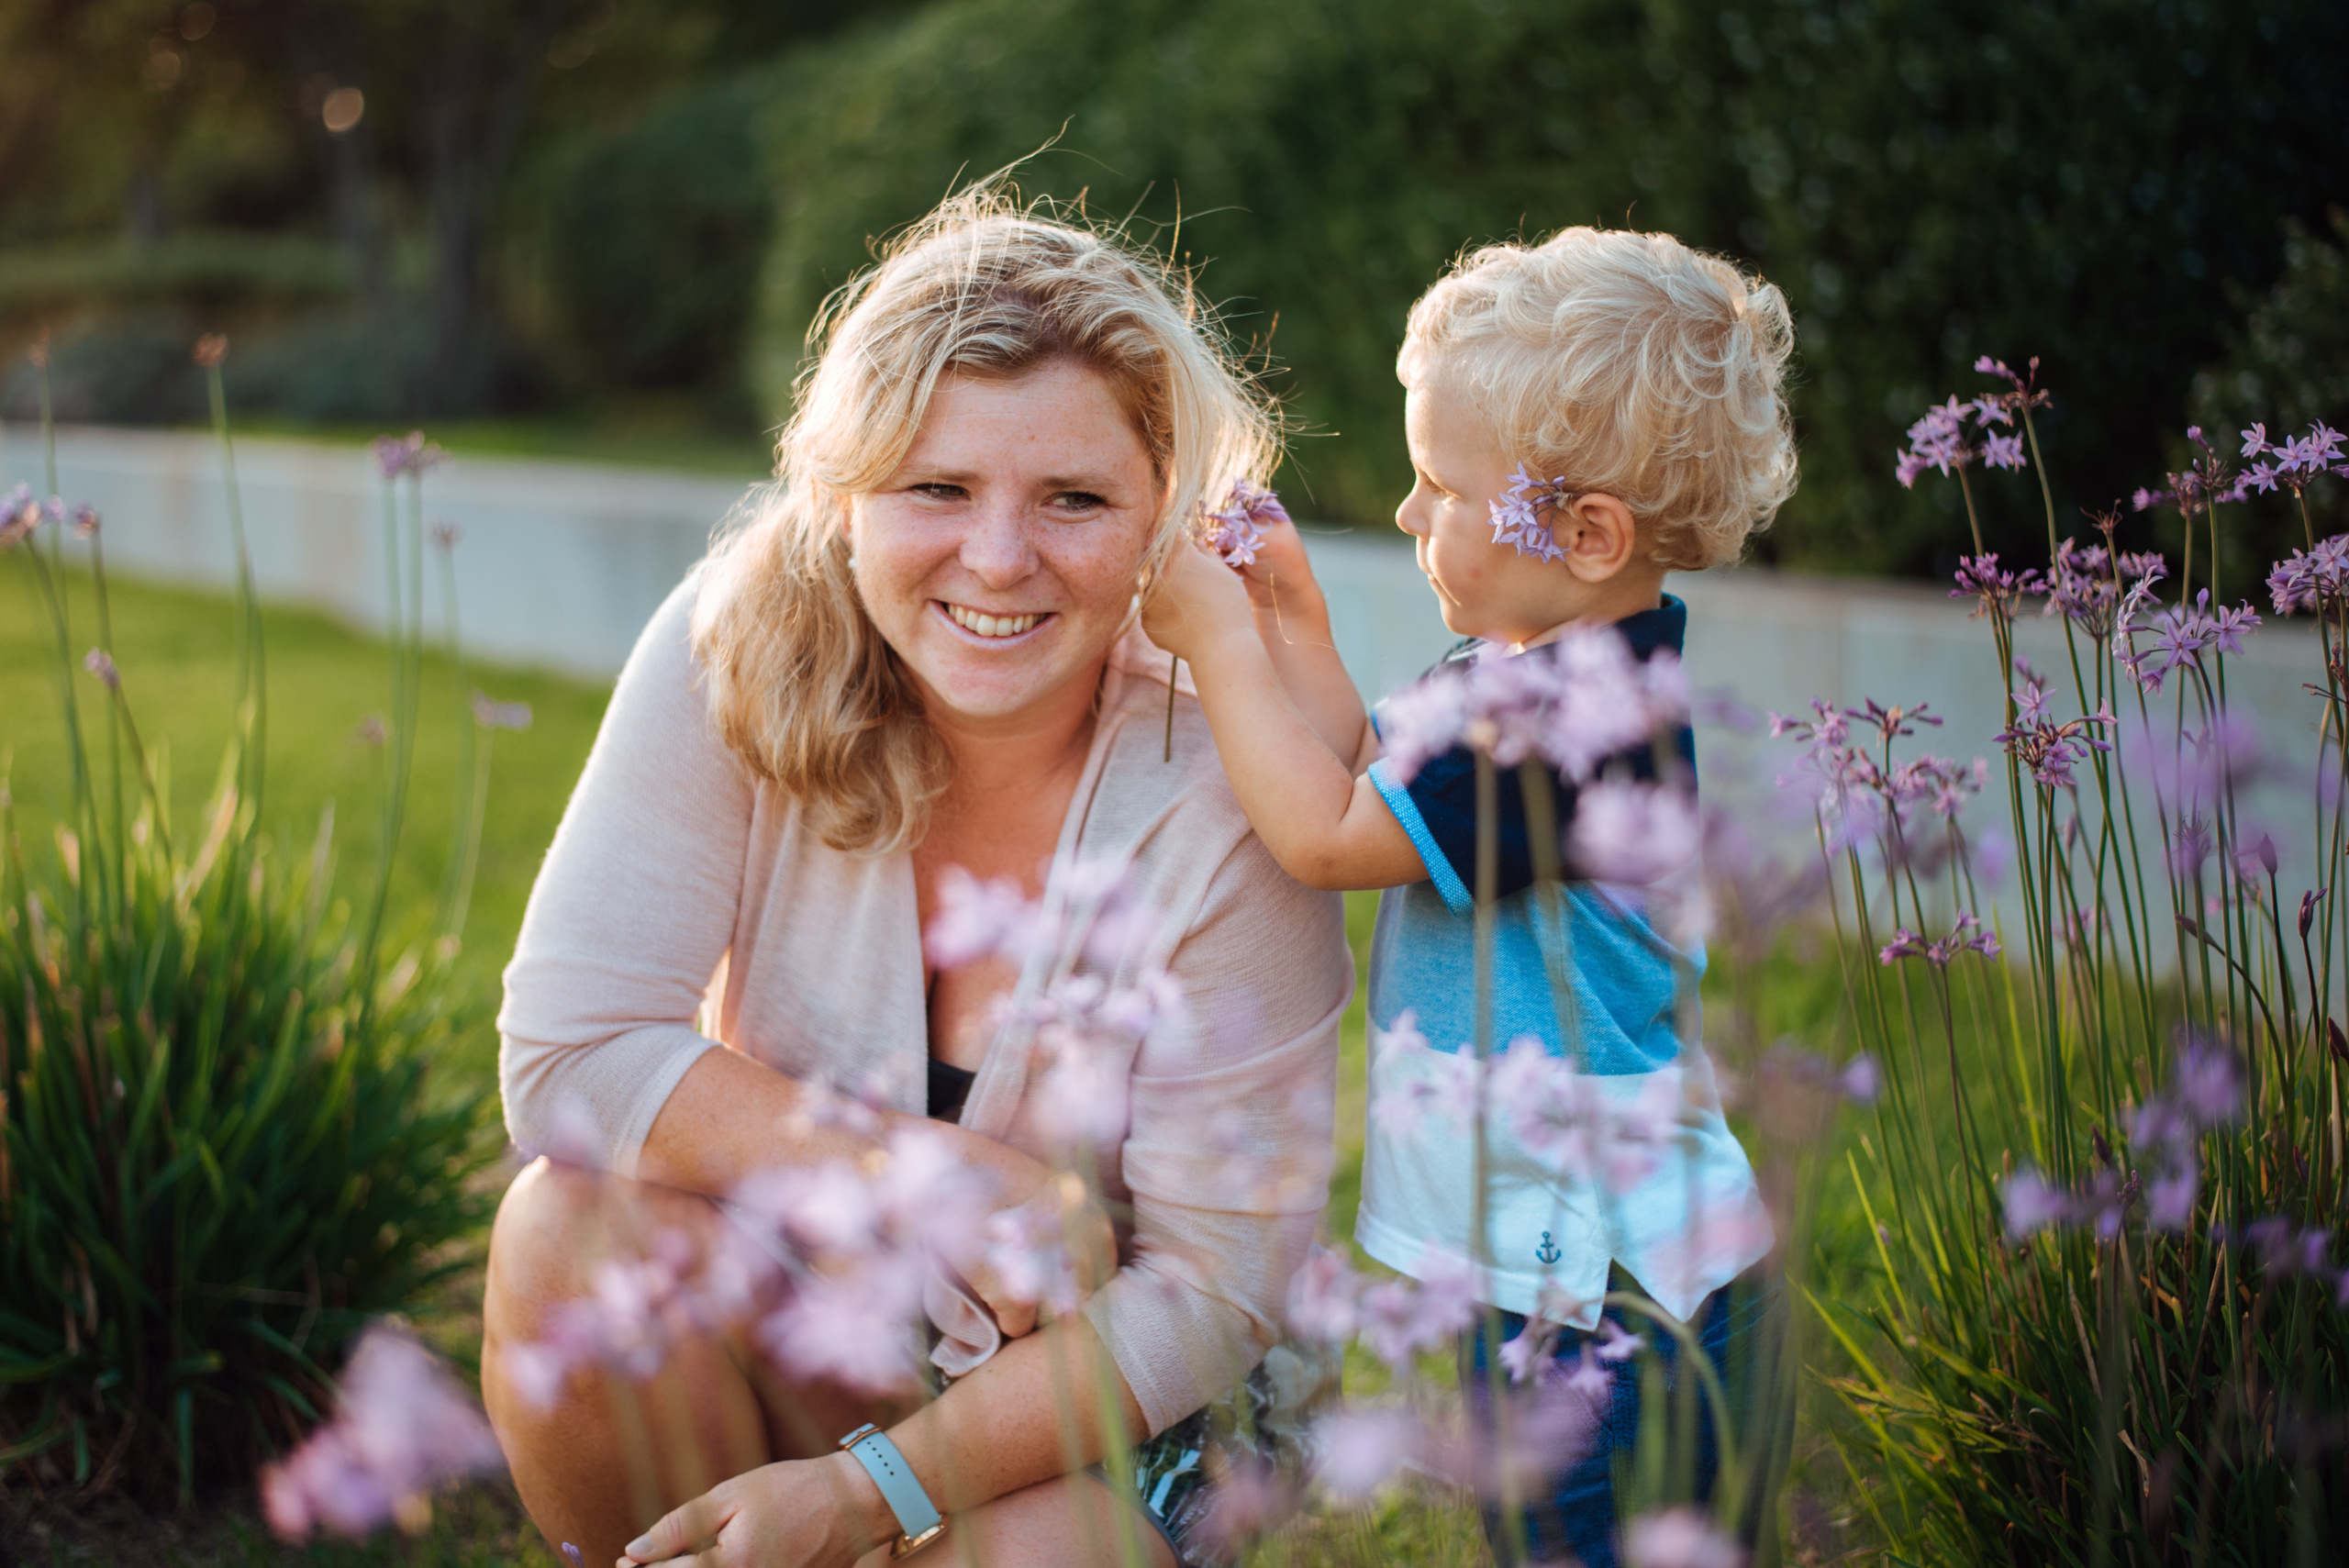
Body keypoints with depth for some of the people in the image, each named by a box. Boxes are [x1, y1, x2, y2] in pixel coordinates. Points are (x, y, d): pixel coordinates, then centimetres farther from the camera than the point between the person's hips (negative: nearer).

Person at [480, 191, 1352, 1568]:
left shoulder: (1226, 799, -22)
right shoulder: (740, 645, -17)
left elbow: (1209, 1288, -17)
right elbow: (570, 1053, -20)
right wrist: (967, 1185, -25)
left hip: (1078, 1400, -1)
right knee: (573, 1232, -27)